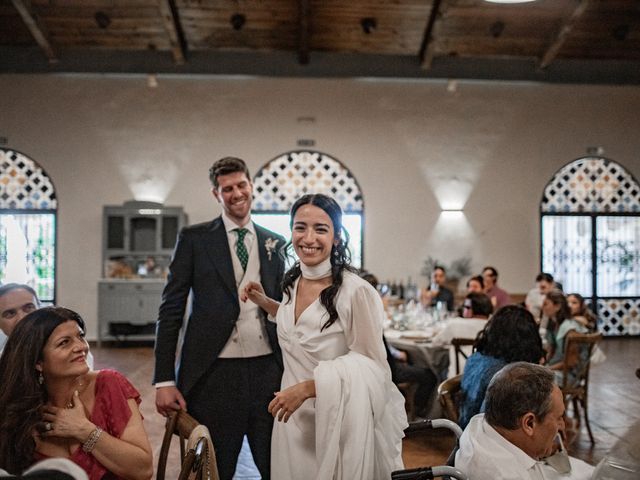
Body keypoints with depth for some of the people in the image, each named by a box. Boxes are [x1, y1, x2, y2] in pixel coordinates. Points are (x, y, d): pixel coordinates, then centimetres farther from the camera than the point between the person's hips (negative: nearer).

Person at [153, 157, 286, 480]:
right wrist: (164, 380, -7)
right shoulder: (194, 238, 1)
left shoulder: (275, 244, 11)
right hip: (214, 374, -3)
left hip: (268, 371, 3)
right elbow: (171, 310, -1)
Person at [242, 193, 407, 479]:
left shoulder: (357, 292, -22)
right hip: (293, 419, 7)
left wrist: (307, 387, -24)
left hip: (338, 422, -6)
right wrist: (266, 303, 9)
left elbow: (370, 366, -17)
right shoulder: (292, 282, 1)